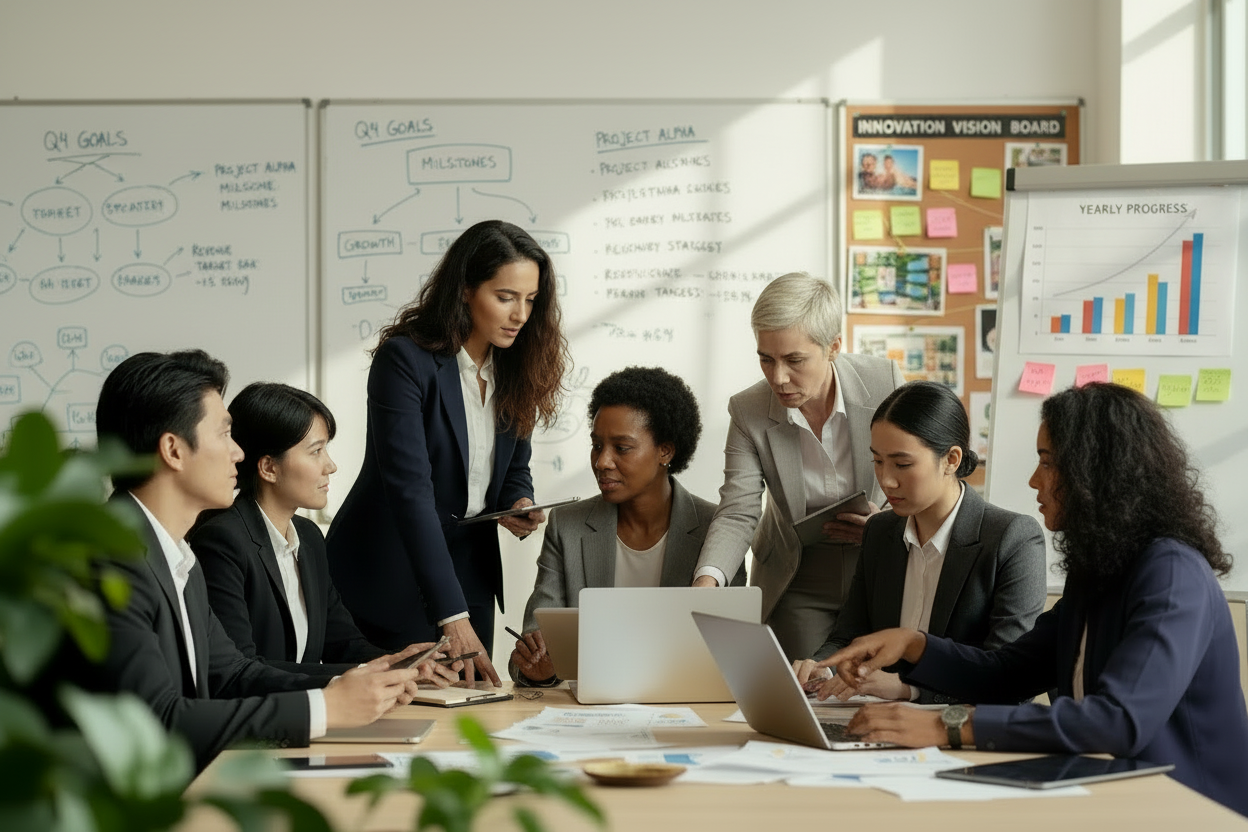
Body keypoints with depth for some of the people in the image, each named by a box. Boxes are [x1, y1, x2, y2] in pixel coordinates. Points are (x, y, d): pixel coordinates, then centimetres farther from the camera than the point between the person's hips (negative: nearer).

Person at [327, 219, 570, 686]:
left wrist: (519, 505, -11)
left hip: (468, 570, 6)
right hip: (391, 572, -6)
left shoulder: (513, 365, 1)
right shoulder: (405, 359, -20)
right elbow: (410, 487, -28)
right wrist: (452, 616, -34)